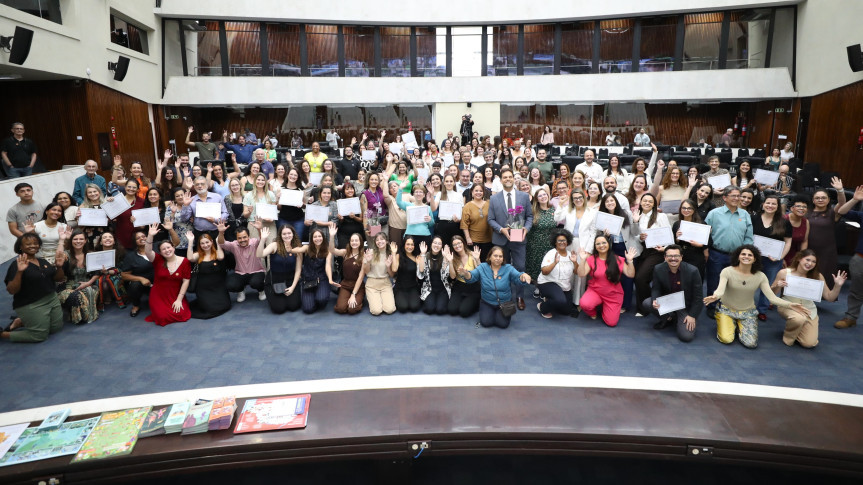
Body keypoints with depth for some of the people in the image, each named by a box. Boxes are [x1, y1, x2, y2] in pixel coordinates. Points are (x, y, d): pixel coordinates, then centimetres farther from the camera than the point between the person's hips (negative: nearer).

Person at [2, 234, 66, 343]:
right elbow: (11, 291, -18)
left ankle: (21, 322, 25)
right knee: (40, 335, -6)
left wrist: (59, 266, -8)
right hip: (30, 305, -7)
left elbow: (59, 279, 12)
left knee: (57, 328, 12)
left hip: (52, 300, 7)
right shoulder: (17, 265, -12)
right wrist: (19, 272, -31)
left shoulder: (44, 262, 9)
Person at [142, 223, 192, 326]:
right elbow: (147, 252, -23)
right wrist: (150, 236, -37)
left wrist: (179, 299, -11)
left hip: (176, 296, 0)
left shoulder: (184, 261, -5)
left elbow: (186, 281, -6)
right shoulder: (158, 260, -2)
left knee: (181, 315, -19)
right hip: (159, 296, 0)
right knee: (163, 318, -18)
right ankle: (158, 309, 18)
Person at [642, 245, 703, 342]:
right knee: (647, 303, -24)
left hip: (686, 306, -3)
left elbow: (698, 296, -12)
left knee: (686, 336, -20)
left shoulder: (692, 271, -18)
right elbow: (655, 288, 0)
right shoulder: (658, 269, -11)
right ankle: (668, 318, 6)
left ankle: (678, 319, 16)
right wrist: (655, 300, -23)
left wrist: (692, 315, -14)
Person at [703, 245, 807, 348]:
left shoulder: (760, 276, -8)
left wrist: (790, 305, -30)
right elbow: (720, 289, -30)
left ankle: (740, 326, 18)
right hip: (727, 309, -2)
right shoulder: (727, 272, -17)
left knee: (751, 343, -15)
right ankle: (731, 324, 15)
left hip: (748, 313, 2)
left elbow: (772, 297, -12)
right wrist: (715, 296, -55)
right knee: (726, 339, -20)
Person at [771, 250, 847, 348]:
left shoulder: (817, 276, -7)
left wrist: (837, 286, -18)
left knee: (809, 343, -11)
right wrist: (777, 286, -26)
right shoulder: (784, 273, -12)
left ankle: (798, 330, 26)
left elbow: (829, 297, -1)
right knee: (799, 319, -39)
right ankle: (788, 337, -4)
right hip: (788, 306, -3)